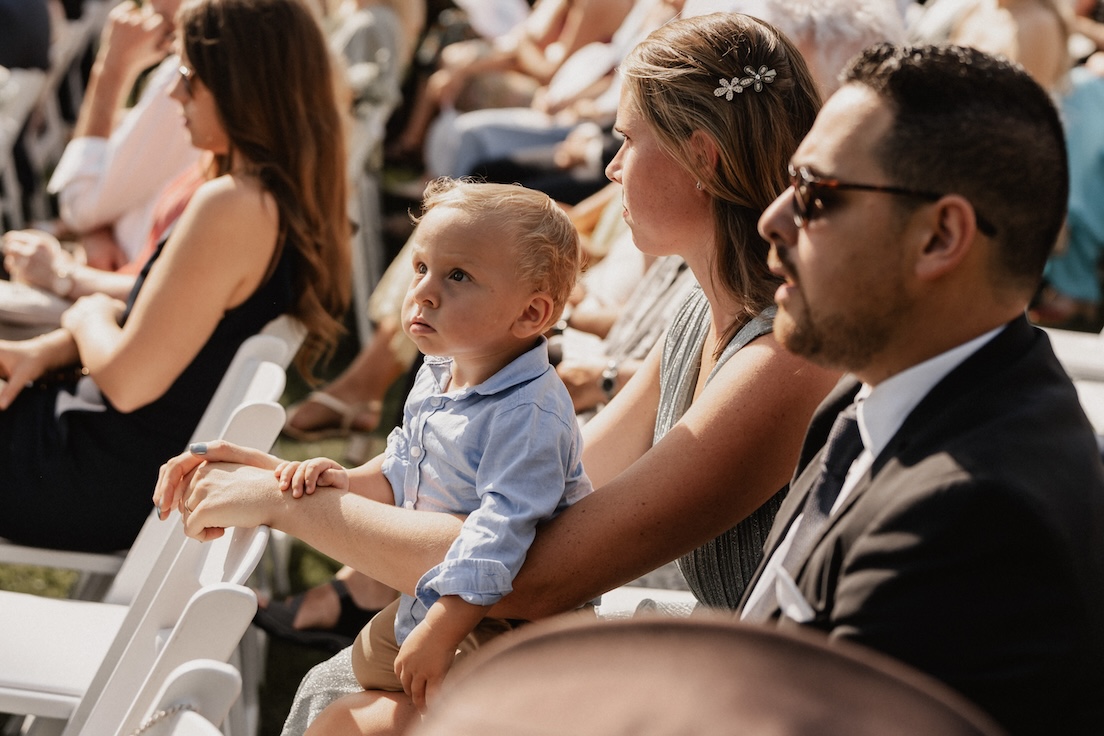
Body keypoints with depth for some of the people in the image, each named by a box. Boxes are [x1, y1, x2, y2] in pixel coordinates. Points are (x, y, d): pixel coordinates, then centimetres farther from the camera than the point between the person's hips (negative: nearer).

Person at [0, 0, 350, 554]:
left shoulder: (230, 207, -27)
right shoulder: (292, 198, 2)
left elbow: (128, 381, -26)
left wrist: (88, 317, -5)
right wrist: (49, 350, 1)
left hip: (104, 486, -9)